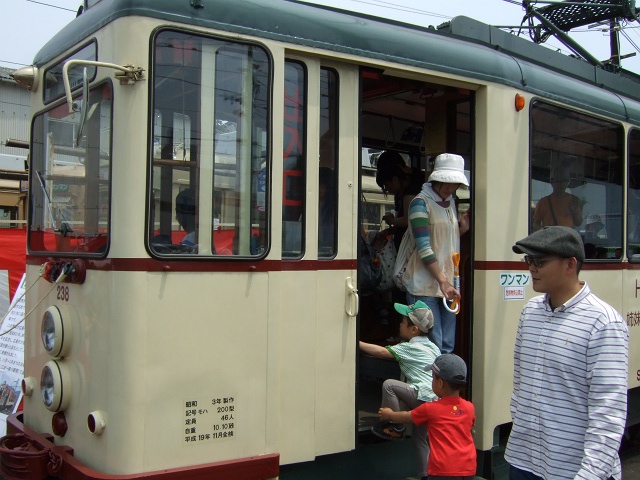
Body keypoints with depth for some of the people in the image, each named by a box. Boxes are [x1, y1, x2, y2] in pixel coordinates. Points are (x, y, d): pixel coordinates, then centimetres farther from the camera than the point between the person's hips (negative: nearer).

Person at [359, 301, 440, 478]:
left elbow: (382, 352, -8)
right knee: (420, 440, 18)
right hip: (436, 398, 10)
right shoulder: (432, 347, 20)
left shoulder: (409, 348, -5)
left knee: (389, 385, -12)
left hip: (424, 396, -10)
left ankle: (396, 427, -4)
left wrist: (358, 343, -2)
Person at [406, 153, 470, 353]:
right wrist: (442, 280, -19)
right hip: (425, 287, -7)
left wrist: (463, 228, 8)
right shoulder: (420, 203, -7)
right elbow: (424, 248, -15)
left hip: (448, 285, 7)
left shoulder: (451, 203, 16)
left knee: (447, 347, 9)